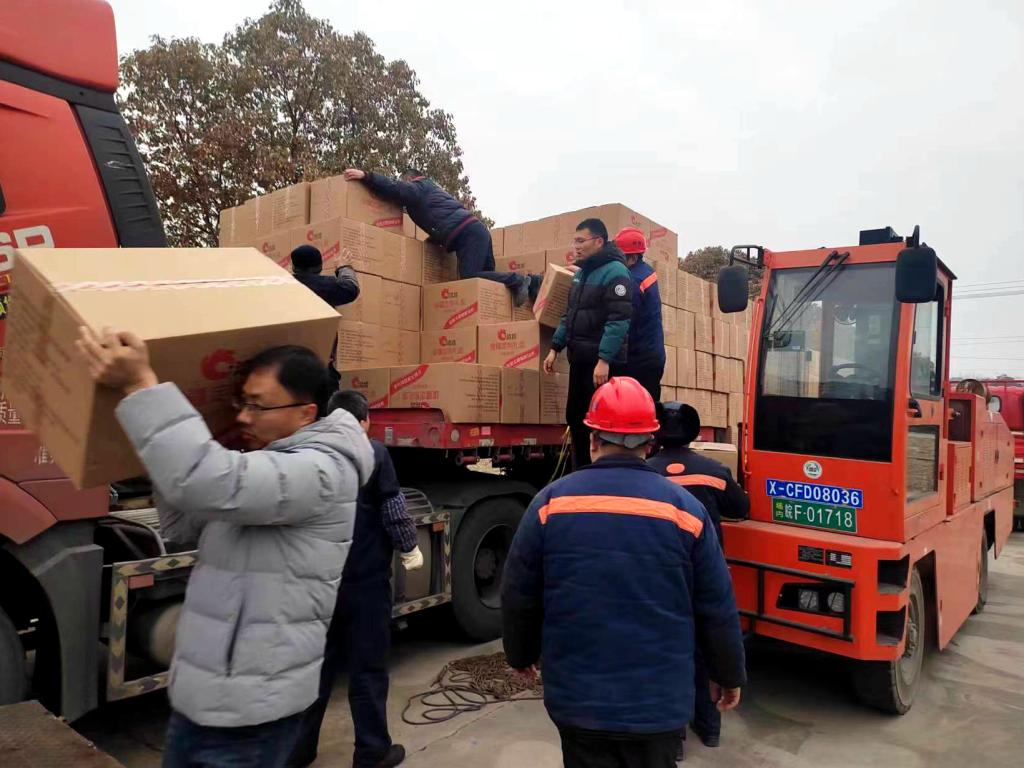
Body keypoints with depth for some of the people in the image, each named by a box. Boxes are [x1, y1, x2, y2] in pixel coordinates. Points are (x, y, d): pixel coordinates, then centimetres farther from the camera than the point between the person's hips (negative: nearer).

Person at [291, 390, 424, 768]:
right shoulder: (372, 452, -11)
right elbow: (394, 511, -10)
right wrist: (410, 550, 5)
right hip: (364, 579, -5)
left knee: (316, 663, 17)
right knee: (367, 667, 7)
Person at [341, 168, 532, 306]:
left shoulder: (417, 187, 8)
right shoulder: (430, 189, 35)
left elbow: (396, 188, -10)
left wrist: (366, 175, -15)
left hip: (468, 233, -9)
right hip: (477, 230, 9)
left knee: (469, 278, -18)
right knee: (486, 277, 8)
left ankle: (517, 280, -17)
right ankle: (533, 282, 1)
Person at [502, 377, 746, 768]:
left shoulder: (551, 501, -8)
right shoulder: (684, 507, -8)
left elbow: (518, 596, -1)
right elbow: (717, 608, -2)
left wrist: (522, 655, 17)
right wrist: (729, 675, 14)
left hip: (577, 699, 0)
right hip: (659, 702, 0)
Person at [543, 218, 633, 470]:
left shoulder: (615, 272, -12)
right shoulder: (581, 273, 16)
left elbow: (619, 320, -21)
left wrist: (604, 359, -26)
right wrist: (555, 347, 14)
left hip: (602, 362, -9)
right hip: (580, 359, 9)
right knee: (575, 418, 14)